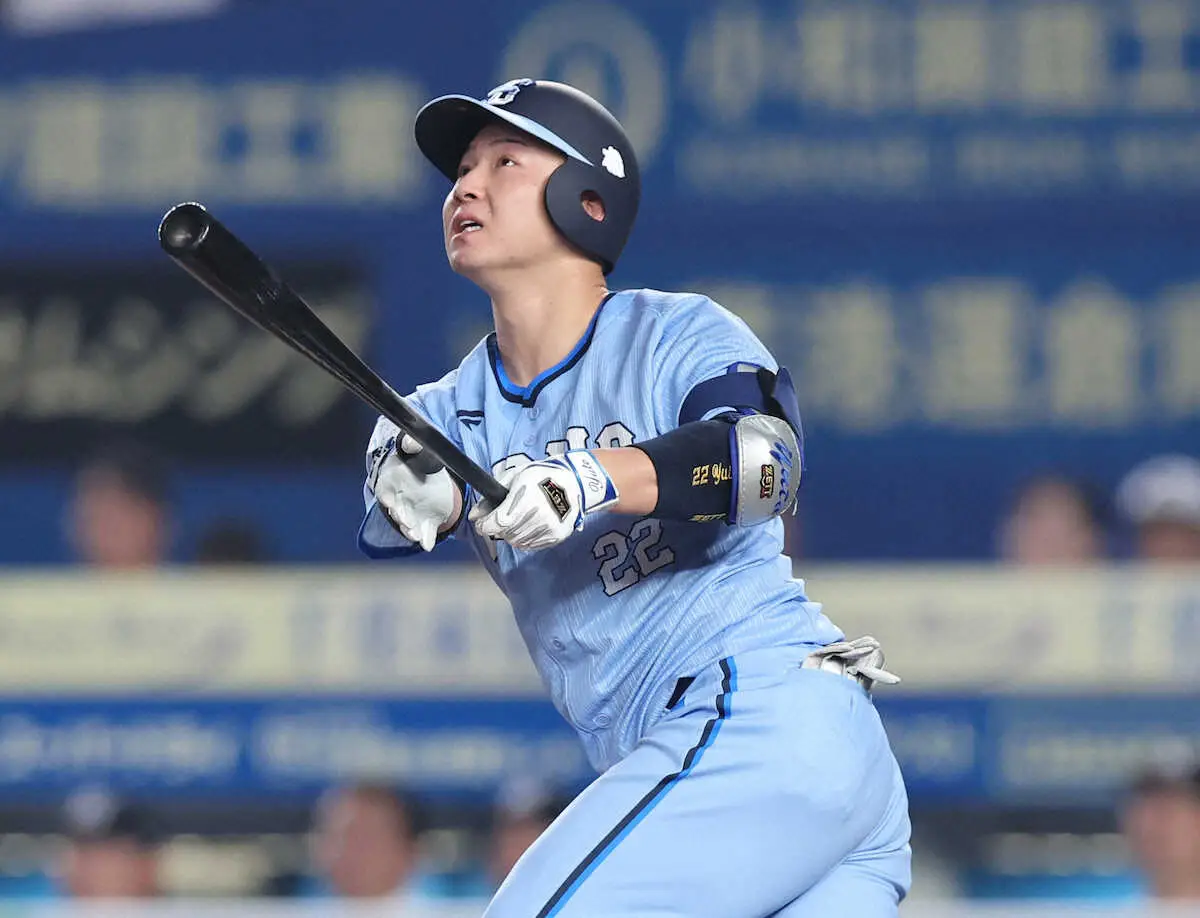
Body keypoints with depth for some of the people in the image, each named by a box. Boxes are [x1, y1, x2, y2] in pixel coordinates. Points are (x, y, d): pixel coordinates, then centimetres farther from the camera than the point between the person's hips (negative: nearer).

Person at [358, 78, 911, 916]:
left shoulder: (680, 336, 0)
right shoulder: (450, 414, 16)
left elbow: (765, 459, -22)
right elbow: (388, 527, -7)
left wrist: (596, 478, -39)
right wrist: (418, 493, -32)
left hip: (770, 714, -7)